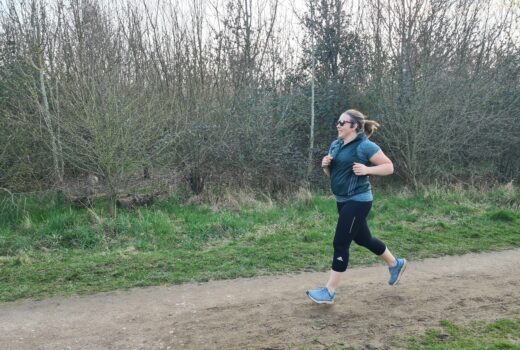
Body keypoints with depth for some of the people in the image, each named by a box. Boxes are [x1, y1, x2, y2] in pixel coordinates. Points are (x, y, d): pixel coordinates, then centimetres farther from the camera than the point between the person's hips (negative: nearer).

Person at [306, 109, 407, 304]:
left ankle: (329, 292, 3)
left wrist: (367, 169, -24)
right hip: (342, 200, 9)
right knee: (363, 239, 21)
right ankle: (395, 264, 44)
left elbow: (389, 167, -9)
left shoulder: (365, 146, -13)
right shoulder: (335, 145, 9)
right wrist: (325, 165, -5)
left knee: (340, 243, -7)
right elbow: (330, 174, 17)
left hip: (358, 201, -9)